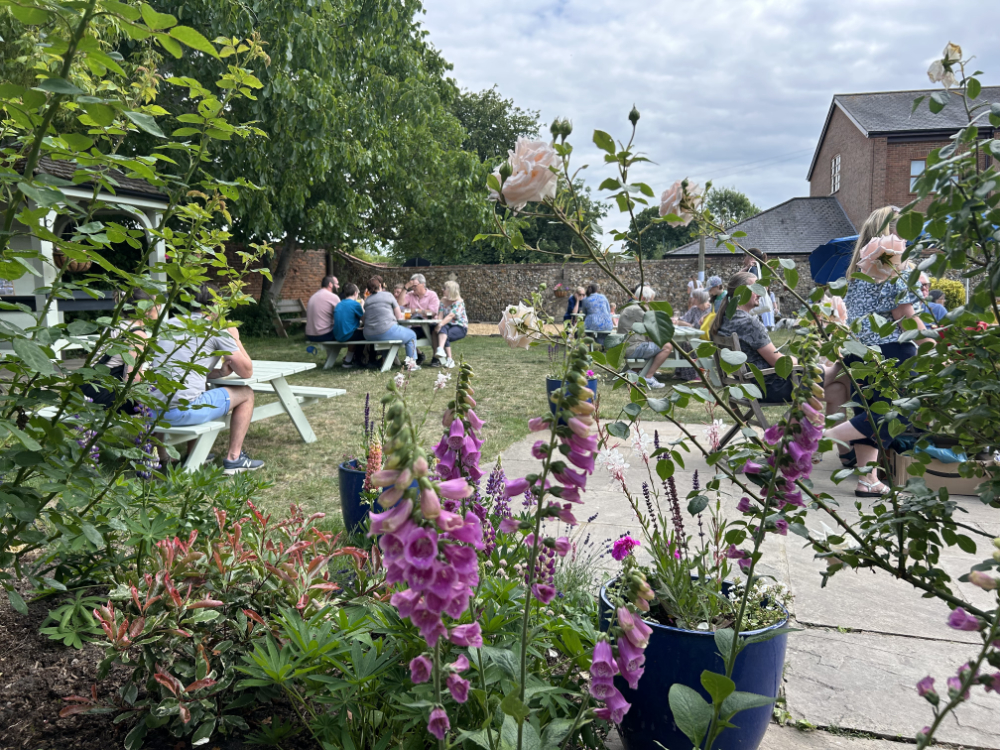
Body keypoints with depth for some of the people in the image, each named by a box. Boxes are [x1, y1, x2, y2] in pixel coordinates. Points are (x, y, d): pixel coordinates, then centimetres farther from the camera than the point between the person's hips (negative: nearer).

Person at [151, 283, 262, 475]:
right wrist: (235, 339, 18)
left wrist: (219, 372, 20)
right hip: (184, 411, -7)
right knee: (245, 394, 13)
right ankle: (233, 459, 15)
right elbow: (246, 372, 5)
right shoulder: (217, 331, -2)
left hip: (153, 410, 7)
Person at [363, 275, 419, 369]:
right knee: (411, 335, 17)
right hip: (387, 332, -5)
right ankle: (412, 362, 9)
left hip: (369, 337, 6)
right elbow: (399, 317, 5)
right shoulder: (388, 295, 3)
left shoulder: (367, 300, 14)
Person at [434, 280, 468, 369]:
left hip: (460, 327, -3)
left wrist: (440, 325, -35)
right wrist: (438, 324, -22)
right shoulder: (443, 301, 11)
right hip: (448, 325, 4)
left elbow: (451, 316, -23)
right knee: (443, 329, -33)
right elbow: (440, 315, 0)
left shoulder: (459, 302, -10)